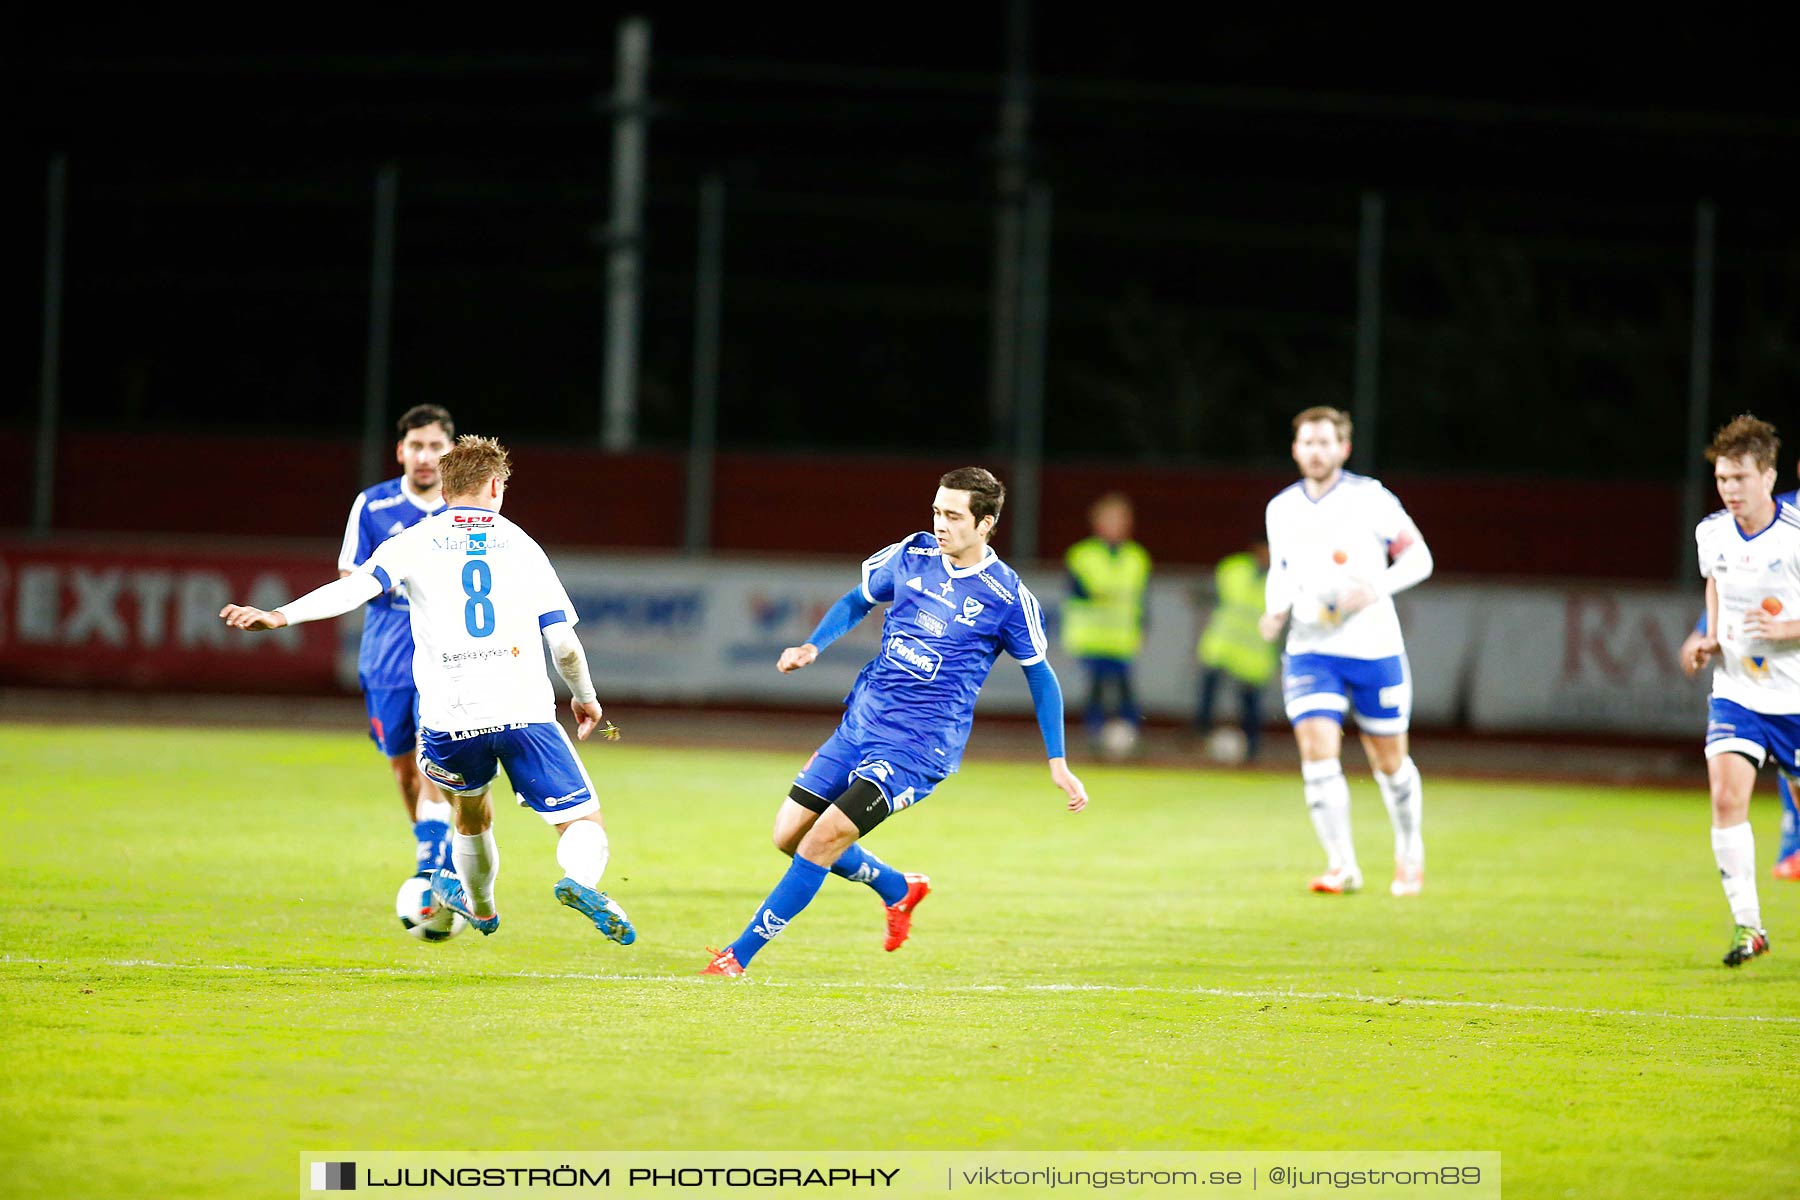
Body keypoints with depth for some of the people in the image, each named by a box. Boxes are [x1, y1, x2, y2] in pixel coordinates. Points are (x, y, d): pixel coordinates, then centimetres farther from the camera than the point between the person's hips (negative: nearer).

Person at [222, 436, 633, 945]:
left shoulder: (416, 542, 9)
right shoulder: (520, 545, 13)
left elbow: (359, 584, -10)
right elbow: (564, 642, 8)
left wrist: (282, 615, -17)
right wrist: (584, 697, 26)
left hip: (450, 715, 1)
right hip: (524, 708, -1)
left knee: (471, 814, 30)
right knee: (584, 822, 3)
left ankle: (479, 906, 49)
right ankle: (580, 881, -28)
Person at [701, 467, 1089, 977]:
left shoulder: (1008, 598, -9)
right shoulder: (912, 556, 3)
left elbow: (1041, 677, 3)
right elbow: (857, 601, 20)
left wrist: (1059, 764, 2)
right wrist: (812, 646, 2)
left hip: (918, 745, -6)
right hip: (861, 722, 6)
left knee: (825, 837, -17)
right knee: (789, 835, 6)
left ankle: (738, 955, -10)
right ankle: (900, 890, 30)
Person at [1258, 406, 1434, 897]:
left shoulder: (1371, 498, -7)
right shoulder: (1281, 510, 5)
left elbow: (1418, 557, -3)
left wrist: (1376, 588, -20)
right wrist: (1276, 610, 0)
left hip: (1374, 648, -2)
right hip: (1310, 650, 2)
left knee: (1390, 762, 8)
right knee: (1317, 754, -16)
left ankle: (1410, 854, 32)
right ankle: (1342, 865, -10)